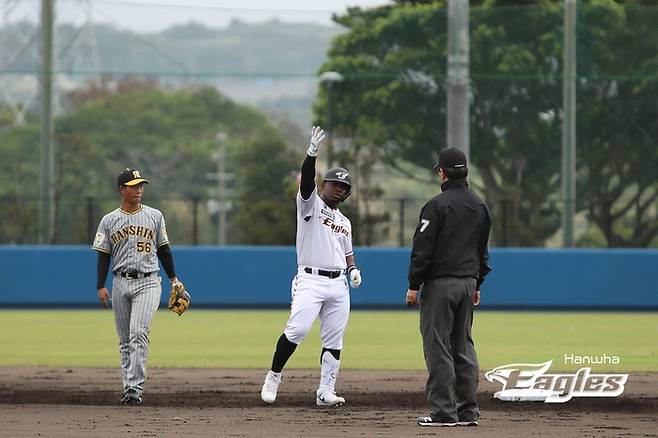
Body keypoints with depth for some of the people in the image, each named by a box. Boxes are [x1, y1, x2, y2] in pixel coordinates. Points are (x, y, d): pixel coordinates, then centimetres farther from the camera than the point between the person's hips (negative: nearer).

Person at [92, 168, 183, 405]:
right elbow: (103, 256, 6)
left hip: (147, 283, -2)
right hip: (121, 283, 2)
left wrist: (173, 278, 9)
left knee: (139, 333, -17)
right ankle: (128, 387, 14)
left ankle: (135, 387, -21)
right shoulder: (109, 221, 6)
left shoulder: (154, 216, 7)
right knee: (125, 339, 7)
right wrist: (101, 286, -4)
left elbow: (163, 249, 13)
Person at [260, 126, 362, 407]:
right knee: (297, 329, -21)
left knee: (334, 340, 2)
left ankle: (326, 392, 6)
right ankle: (273, 376, -6)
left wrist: (352, 269, 8)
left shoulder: (344, 222, 22)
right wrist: (312, 153, -32)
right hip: (310, 280, -6)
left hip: (338, 284, 6)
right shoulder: (311, 204, 3)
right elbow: (306, 180, -16)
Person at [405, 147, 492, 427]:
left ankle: (444, 411, -8)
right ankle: (468, 411, 11)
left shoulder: (437, 205, -11)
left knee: (438, 346, -5)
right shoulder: (479, 207, 12)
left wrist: (414, 285, -8)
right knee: (463, 346, 12)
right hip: (467, 283, 7)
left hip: (440, 283, -7)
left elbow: (423, 249, -12)